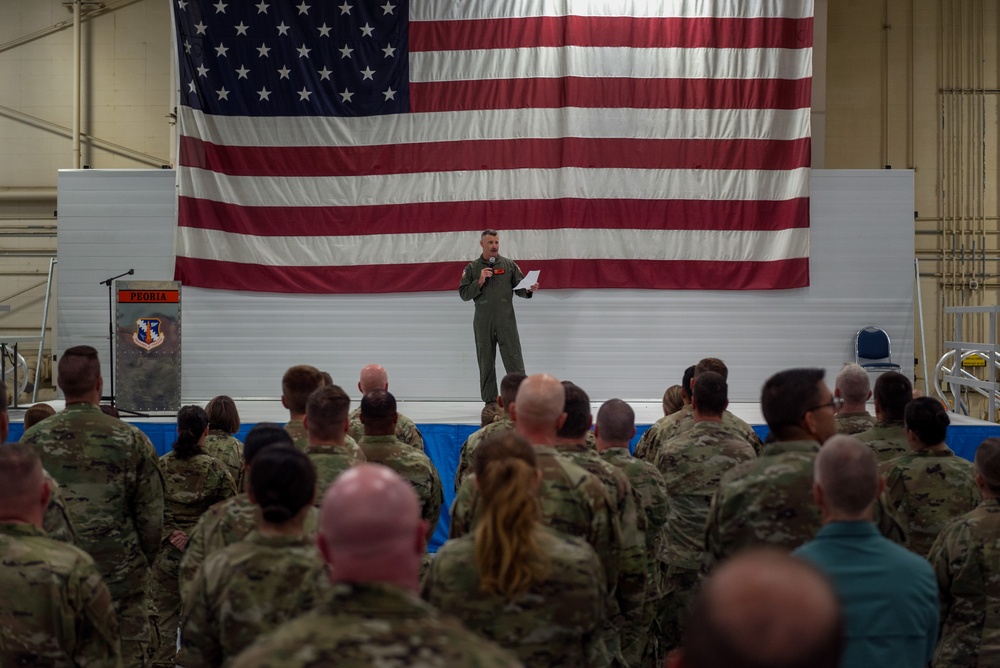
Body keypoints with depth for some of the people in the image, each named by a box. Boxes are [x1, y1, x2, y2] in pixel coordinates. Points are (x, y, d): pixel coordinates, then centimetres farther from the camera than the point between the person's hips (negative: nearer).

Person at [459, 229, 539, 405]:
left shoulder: (509, 265, 8)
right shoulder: (472, 268, 7)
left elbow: (520, 289, 6)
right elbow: (464, 294, 1)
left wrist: (529, 290, -16)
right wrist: (480, 281, -12)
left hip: (506, 322, -1)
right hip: (483, 323, 1)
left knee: (514, 362, -6)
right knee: (486, 364, 5)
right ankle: (490, 401, 12)